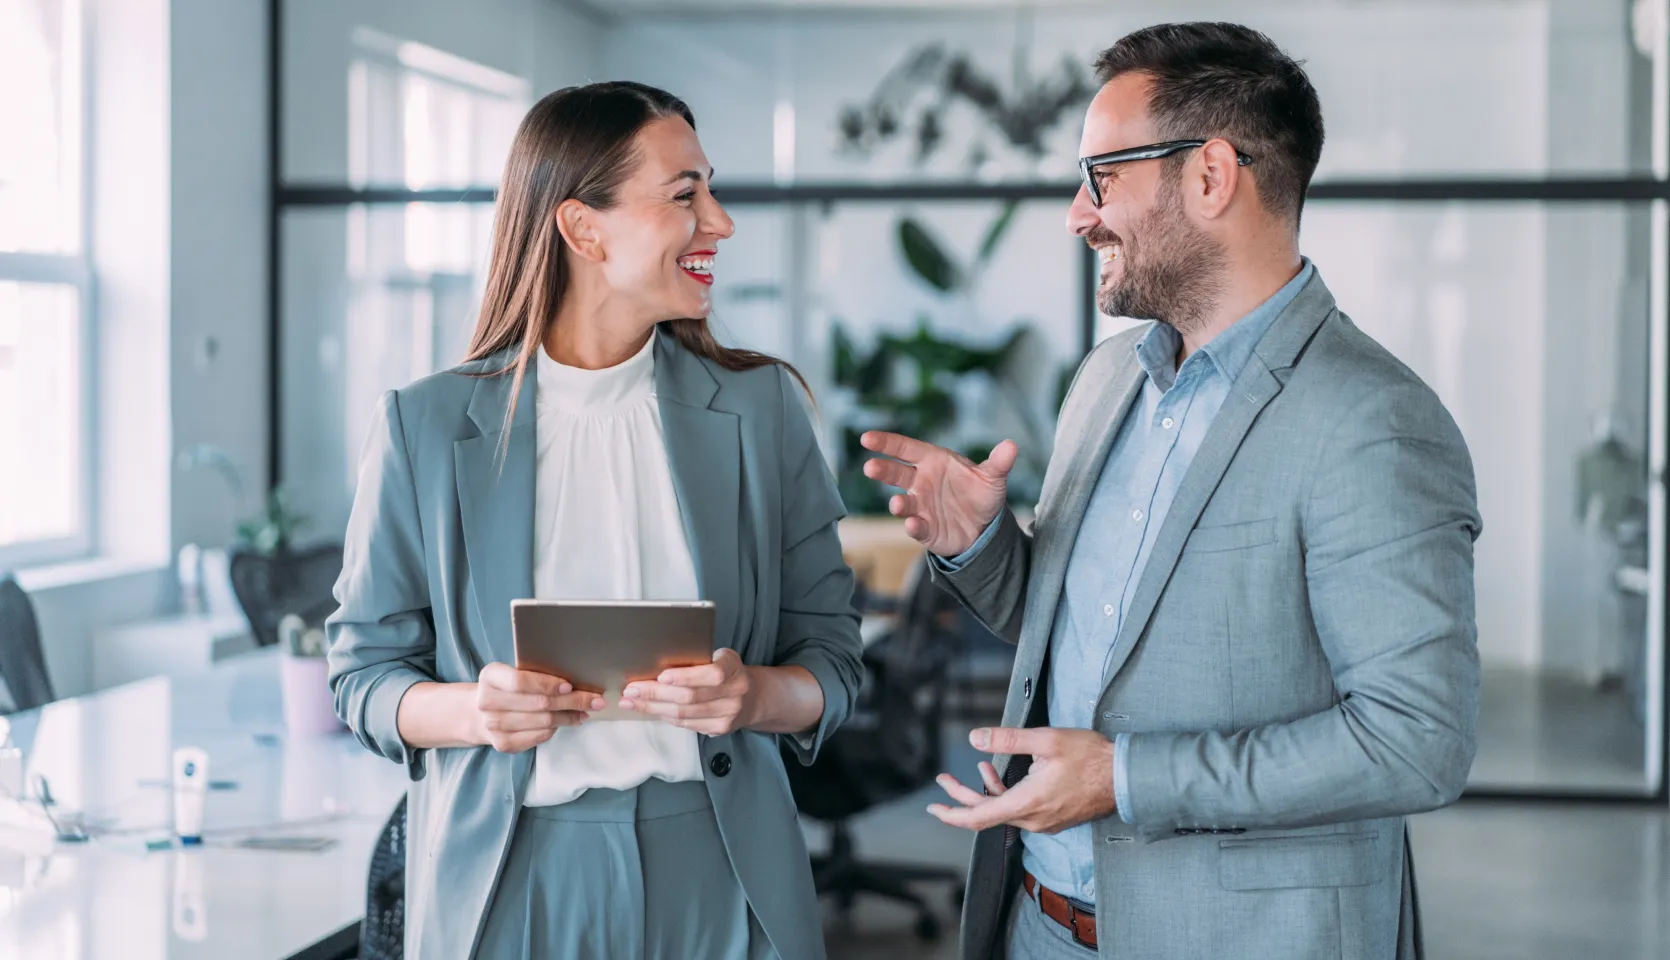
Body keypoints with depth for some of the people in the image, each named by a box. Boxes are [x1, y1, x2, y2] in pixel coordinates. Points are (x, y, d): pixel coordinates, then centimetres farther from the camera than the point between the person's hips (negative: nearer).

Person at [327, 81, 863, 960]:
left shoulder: (762, 407, 3)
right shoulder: (425, 427, -2)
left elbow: (831, 657, 3)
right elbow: (364, 671, 2)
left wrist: (754, 696, -18)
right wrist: (470, 711, -18)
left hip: (717, 881, 2)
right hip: (505, 882, -1)